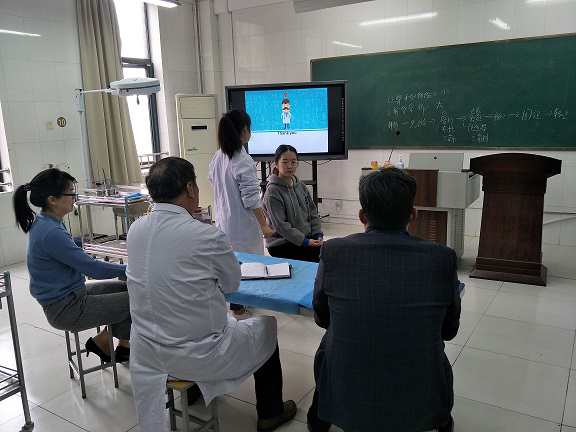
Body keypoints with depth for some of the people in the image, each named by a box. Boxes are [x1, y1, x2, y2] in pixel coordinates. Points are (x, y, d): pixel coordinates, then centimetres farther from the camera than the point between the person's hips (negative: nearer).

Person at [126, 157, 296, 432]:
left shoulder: (135, 230, -6)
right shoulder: (207, 236, -24)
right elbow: (233, 284, -6)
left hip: (148, 354, 6)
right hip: (199, 358, -6)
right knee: (266, 325, 20)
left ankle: (195, 392, 48)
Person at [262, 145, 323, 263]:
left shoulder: (301, 186, 11)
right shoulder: (273, 192, -12)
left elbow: (312, 212, 14)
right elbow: (280, 225, -17)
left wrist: (318, 235, 0)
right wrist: (304, 241, -18)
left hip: (307, 238, 7)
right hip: (281, 244, -7)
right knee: (319, 255, -23)